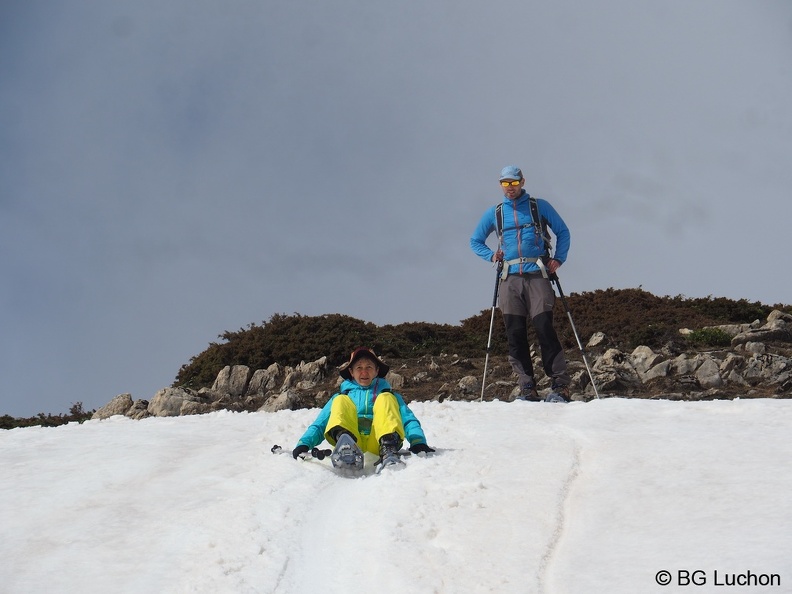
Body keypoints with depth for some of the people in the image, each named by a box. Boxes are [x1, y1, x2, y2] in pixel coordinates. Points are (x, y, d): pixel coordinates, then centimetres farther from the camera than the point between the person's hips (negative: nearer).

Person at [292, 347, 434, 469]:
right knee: (341, 401, -18)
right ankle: (346, 446, -50)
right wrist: (303, 444, -4)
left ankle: (389, 450, -43)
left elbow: (408, 420, 13)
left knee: (385, 398, -16)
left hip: (377, 444, 0)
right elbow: (319, 425, 18)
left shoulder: (389, 393, 30)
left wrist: (418, 443, -10)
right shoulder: (339, 397, 32)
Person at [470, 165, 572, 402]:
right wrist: (491, 255, 7)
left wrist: (558, 259, 1)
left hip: (537, 276, -3)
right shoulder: (494, 213, 17)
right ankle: (527, 388, 0)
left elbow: (563, 232, 16)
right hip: (510, 279, 3)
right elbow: (475, 241, 26)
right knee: (515, 335, -3)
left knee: (544, 329, -14)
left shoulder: (539, 206, 10)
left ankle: (561, 385, -14)